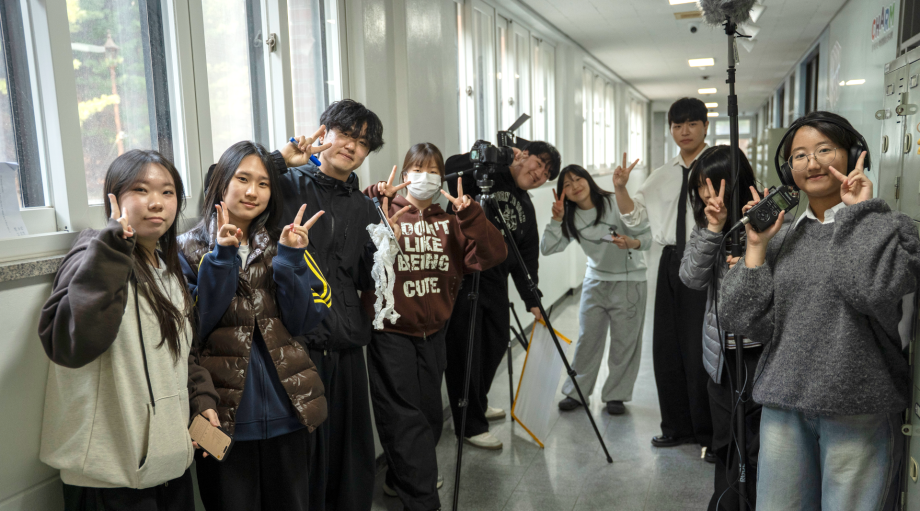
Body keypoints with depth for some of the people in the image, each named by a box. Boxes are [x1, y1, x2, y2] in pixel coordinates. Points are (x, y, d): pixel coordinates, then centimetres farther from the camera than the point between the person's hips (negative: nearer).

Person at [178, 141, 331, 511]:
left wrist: (290, 258, -13)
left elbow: (303, 321, -3)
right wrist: (222, 258, -18)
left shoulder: (282, 244, 7)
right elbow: (193, 327, -13)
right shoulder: (188, 250, -1)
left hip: (288, 412, 3)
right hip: (225, 416, -2)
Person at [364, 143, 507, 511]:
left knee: (430, 413, 16)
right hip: (391, 332, -5)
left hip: (433, 332, 5)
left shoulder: (450, 222, 8)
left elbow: (494, 255, -4)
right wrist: (372, 201, -27)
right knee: (405, 417, -3)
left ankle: (401, 478, 38)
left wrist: (469, 214, -13)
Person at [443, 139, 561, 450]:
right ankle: (470, 425, 13)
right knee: (465, 351, -1)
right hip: (460, 274, -8)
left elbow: (527, 258, 13)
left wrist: (532, 300, 7)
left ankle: (478, 405, 40)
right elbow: (451, 169, -23)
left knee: (497, 343, 16)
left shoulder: (526, 209, 16)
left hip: (495, 281, 8)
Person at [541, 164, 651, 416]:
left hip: (629, 280, -3)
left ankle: (616, 395, 17)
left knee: (624, 341, 2)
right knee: (587, 338, 6)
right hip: (595, 280, 4)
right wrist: (557, 219, -18)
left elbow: (647, 236, -12)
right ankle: (577, 392, 19)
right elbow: (547, 248, -8)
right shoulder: (572, 218, -2)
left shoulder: (617, 202, -15)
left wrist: (632, 242, -33)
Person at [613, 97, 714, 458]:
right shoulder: (662, 176, 14)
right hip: (671, 262, 6)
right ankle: (678, 426, 29)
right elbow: (634, 216, 12)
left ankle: (711, 435, 16)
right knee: (666, 347, 12)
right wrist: (620, 188, -4)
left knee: (701, 350, -2)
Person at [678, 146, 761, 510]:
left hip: (757, 354, -5)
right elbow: (691, 278, -8)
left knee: (749, 451, 5)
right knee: (724, 446, 19)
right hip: (719, 354, 5)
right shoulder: (705, 224, 5)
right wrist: (713, 229, -16)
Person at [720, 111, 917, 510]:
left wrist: (860, 210, -12)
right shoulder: (782, 238, 9)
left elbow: (875, 290, -23)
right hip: (783, 406, 3)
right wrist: (756, 246, -4)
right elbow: (744, 320, 0)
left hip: (859, 410, -3)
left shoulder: (887, 227, 0)